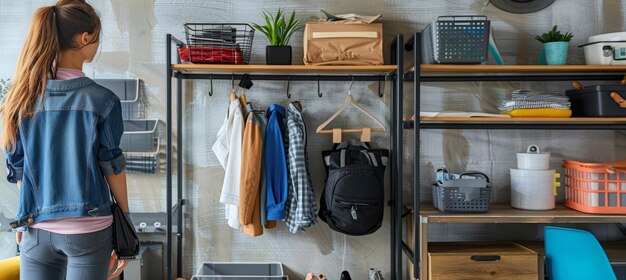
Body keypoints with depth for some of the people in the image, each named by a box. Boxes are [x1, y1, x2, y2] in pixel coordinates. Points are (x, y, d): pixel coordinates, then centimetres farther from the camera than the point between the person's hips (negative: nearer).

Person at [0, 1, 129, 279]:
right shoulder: (102, 100, -13)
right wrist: (125, 214, 7)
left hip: (36, 229, 3)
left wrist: (26, 215, 18)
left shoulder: (23, 96, -2)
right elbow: (112, 166, -6)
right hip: (89, 230, -3)